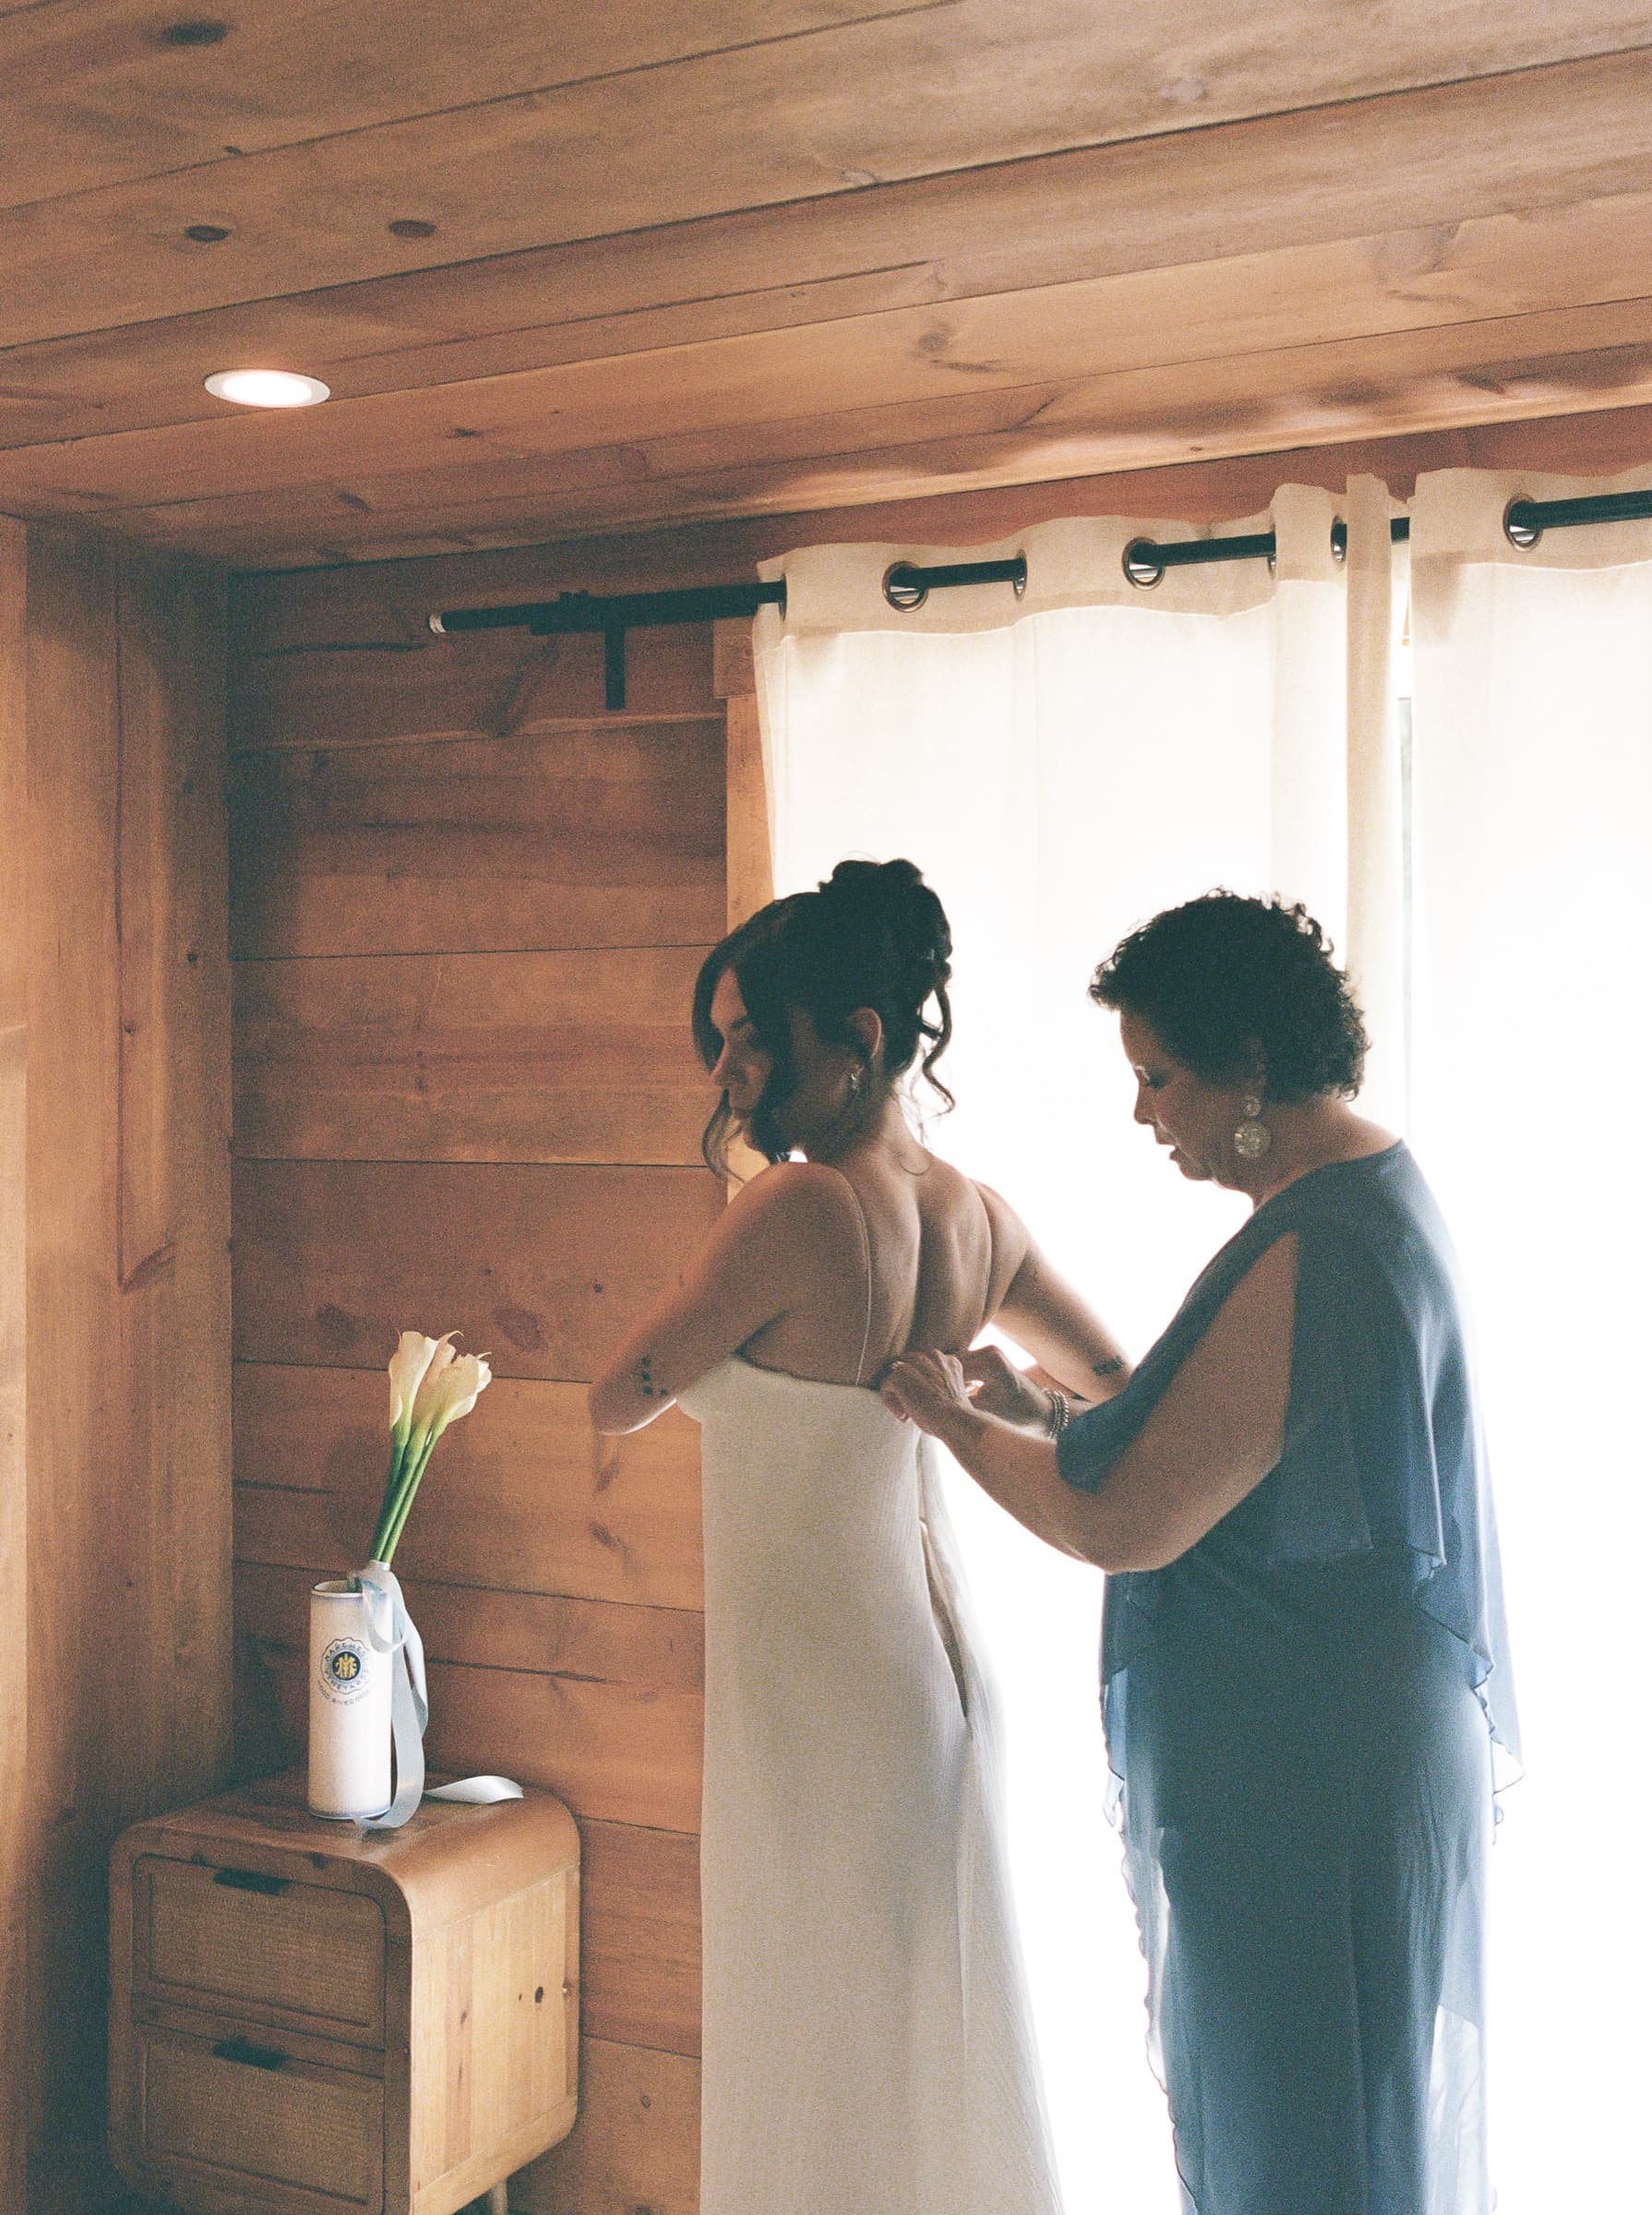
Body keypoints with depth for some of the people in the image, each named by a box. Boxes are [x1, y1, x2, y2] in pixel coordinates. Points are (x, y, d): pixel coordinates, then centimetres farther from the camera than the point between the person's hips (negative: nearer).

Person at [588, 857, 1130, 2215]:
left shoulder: (798, 1209, -23)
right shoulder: (979, 1216, -1)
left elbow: (615, 1405, -12)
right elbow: (1120, 1388, 14)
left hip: (815, 1691, -8)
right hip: (939, 1659, 8)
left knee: (819, 2064, 8)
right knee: (939, 2033, 20)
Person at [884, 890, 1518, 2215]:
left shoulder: (1310, 1257, -26)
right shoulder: (1369, 1198, 8)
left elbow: (1123, 1526, -23)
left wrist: (960, 1424, -7)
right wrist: (1044, 1413, 11)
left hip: (1304, 1784, -10)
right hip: (1364, 1751, 10)